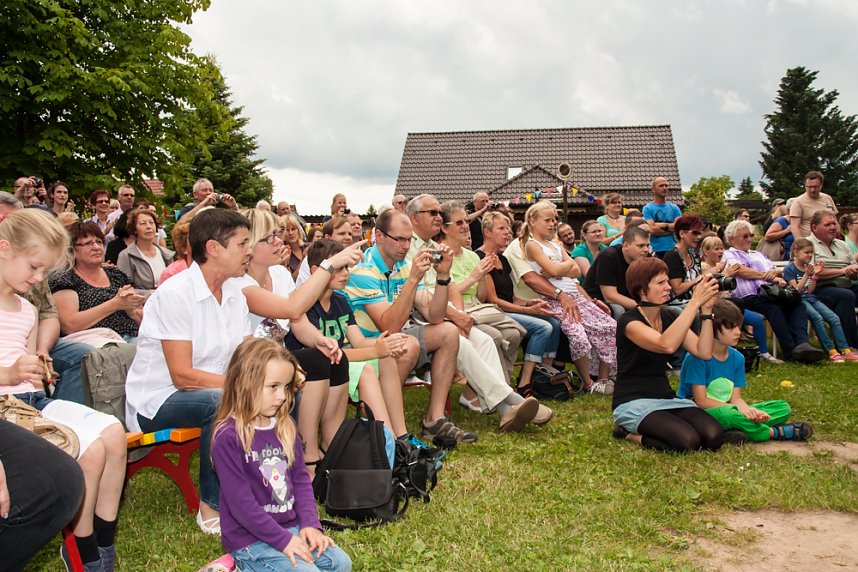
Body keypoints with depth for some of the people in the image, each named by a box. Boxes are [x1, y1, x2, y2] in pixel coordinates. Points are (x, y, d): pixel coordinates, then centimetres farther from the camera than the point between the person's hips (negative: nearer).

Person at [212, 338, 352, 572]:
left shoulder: (284, 427, 5)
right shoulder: (228, 437, -17)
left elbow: (301, 478, 9)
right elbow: (240, 502, -19)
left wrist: (310, 523, -4)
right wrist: (282, 539, -18)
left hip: (291, 527, 7)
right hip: (251, 538, -7)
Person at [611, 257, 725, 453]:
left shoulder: (670, 318, 9)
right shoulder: (629, 322, -14)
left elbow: (704, 352, -2)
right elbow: (667, 345, -33)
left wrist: (706, 310, -11)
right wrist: (695, 302, -31)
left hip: (666, 397, 8)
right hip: (633, 402, -7)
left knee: (714, 437, -17)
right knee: (687, 440, -29)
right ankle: (630, 434, -2)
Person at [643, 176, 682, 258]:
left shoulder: (674, 208, 13)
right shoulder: (647, 208, 0)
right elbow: (652, 229, -10)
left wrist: (663, 225, -8)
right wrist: (671, 228, -3)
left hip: (672, 248, 4)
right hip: (655, 250, -4)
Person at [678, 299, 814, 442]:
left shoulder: (737, 358, 5)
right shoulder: (697, 356, -17)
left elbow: (736, 398, 2)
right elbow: (701, 401, -19)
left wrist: (748, 410, -21)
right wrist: (741, 409, -23)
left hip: (728, 409, 8)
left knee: (783, 408, 0)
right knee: (725, 413, -41)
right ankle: (774, 432, -14)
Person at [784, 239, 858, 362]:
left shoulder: (810, 267, 15)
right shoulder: (790, 269, -3)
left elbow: (810, 291, 8)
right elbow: (796, 290, -10)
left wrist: (815, 275, -2)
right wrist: (806, 275, -15)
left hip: (812, 298, 7)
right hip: (799, 300, -7)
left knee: (834, 318, -14)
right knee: (818, 318, -31)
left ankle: (845, 351, -19)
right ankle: (831, 352, -29)